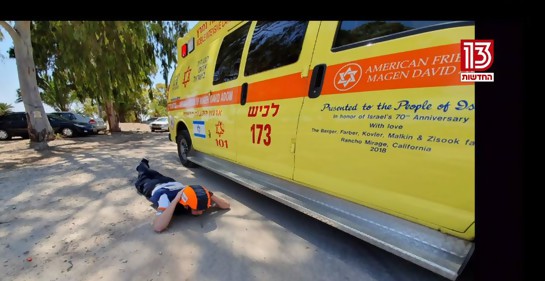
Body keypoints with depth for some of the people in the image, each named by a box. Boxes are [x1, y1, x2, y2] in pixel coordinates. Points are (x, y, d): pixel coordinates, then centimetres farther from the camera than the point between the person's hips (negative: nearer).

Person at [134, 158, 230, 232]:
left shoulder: (197, 198, -40)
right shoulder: (167, 198, -50)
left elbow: (227, 205, -37)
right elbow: (158, 228, -65)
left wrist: (211, 195, -52)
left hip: (172, 183, 3)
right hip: (153, 187, -2)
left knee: (157, 176, 36)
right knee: (143, 182, 33)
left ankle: (144, 165, 62)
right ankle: (141, 166, 59)